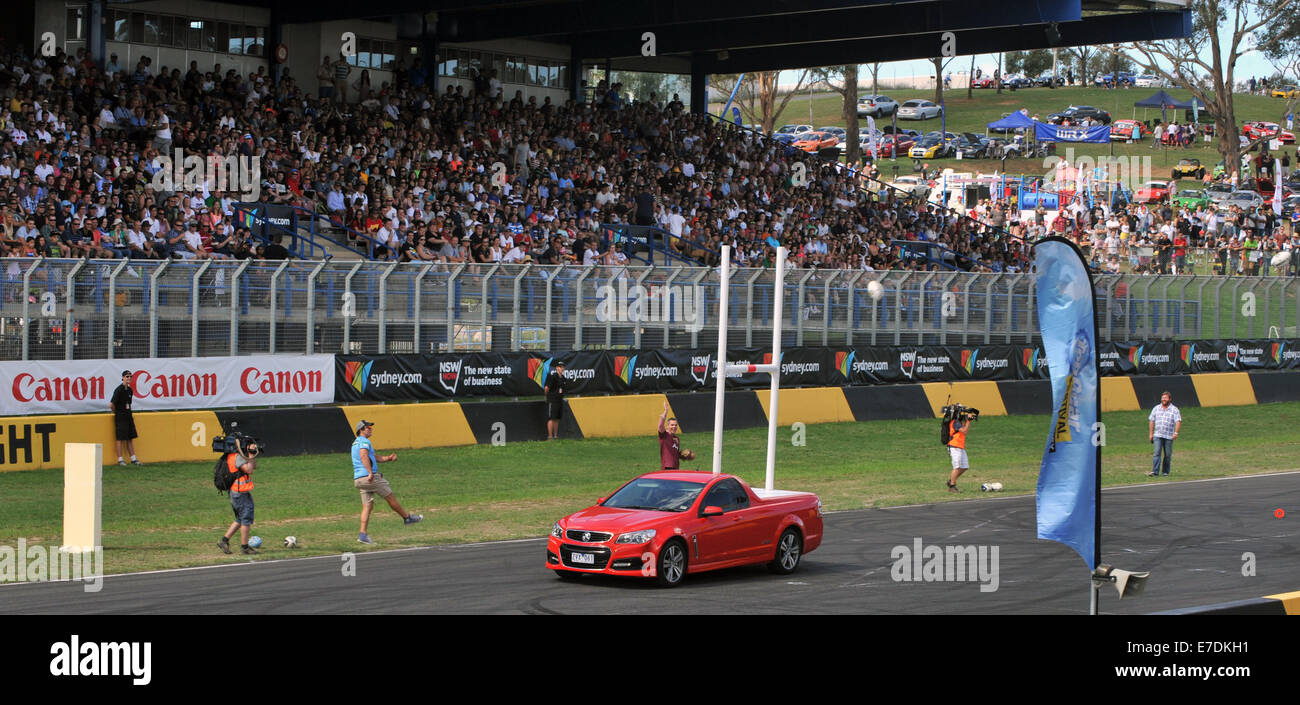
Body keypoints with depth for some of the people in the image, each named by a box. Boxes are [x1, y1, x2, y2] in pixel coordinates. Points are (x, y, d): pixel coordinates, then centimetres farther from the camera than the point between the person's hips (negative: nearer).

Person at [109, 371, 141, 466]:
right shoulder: (119, 390, -13)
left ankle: (133, 458, 14)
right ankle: (120, 459, 0)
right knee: (120, 439, -4)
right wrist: (116, 412, -1)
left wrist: (130, 414, 15)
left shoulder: (130, 390, 11)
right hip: (120, 418, -8)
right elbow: (111, 405, -15)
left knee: (130, 438, 10)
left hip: (129, 417, 8)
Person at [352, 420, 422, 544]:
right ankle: (407, 518, 19)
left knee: (367, 506, 5)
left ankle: (362, 534, -5)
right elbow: (363, 456, -26)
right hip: (369, 477, -9)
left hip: (358, 479, 9)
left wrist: (387, 458, 12)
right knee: (390, 497, 6)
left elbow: (374, 458, 25)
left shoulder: (355, 443, 24)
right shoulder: (364, 441, -7)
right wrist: (370, 473, -34)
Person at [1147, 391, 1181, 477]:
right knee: (1156, 453, -12)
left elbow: (1178, 421, -7)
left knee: (1167, 455, 3)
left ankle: (1165, 472, 16)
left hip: (1169, 437, -1)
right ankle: (1155, 472, -19)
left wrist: (1175, 432, -21)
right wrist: (1150, 433, 8)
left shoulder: (1174, 409, 2)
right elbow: (1151, 421, 14)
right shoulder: (1156, 408, 11)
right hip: (1157, 435, 1)